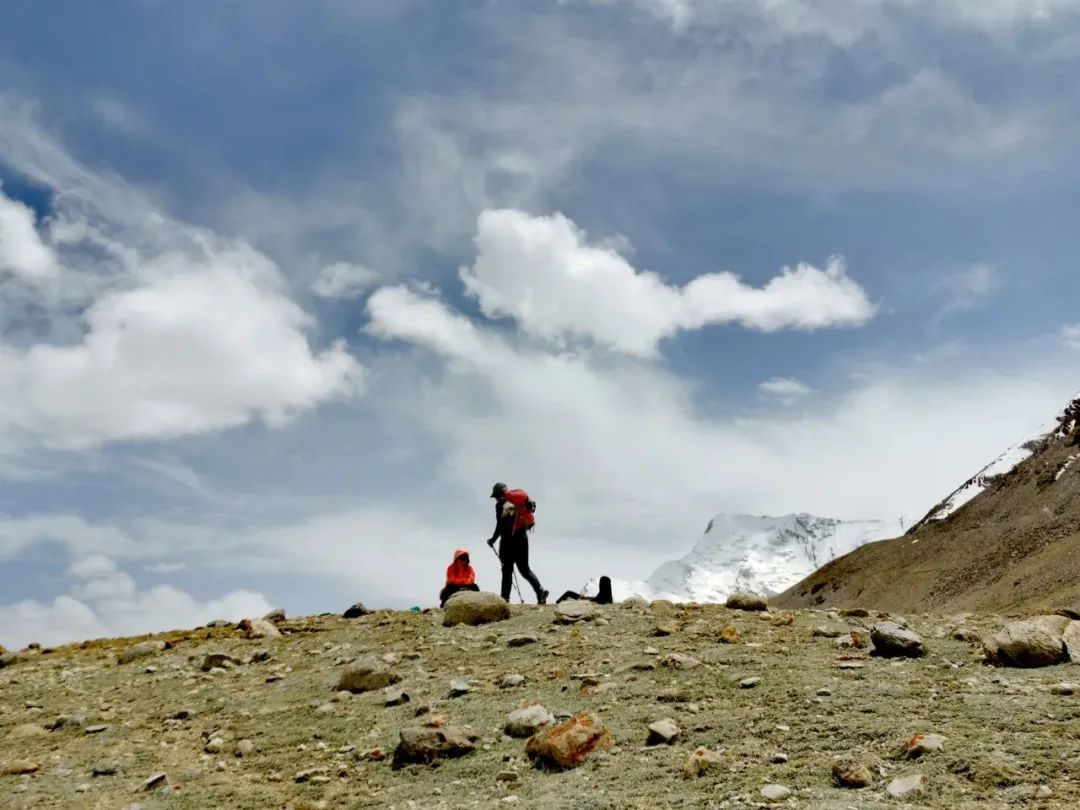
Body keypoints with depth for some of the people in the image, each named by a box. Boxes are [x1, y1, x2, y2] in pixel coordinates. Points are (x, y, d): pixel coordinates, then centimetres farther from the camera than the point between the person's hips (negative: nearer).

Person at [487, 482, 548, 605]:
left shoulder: (501, 504, -7)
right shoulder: (520, 499, 10)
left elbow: (500, 525, -12)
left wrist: (493, 539, -2)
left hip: (509, 539, -6)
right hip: (523, 537, 6)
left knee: (507, 570, 1)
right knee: (525, 569, 11)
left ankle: (505, 597, -2)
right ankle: (540, 590, -7)